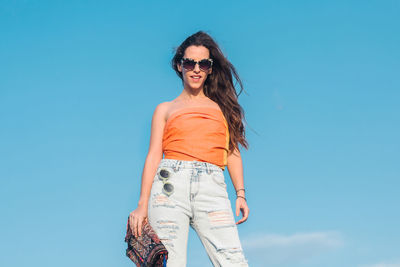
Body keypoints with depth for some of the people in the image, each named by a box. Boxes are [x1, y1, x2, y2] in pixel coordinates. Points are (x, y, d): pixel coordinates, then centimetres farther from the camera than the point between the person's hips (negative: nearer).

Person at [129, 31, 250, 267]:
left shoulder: (223, 107, 23)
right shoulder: (166, 109, 20)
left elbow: (233, 152, 17)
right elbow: (154, 156, 11)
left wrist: (241, 193, 2)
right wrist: (143, 205, 1)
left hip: (212, 187, 1)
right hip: (171, 185, 0)